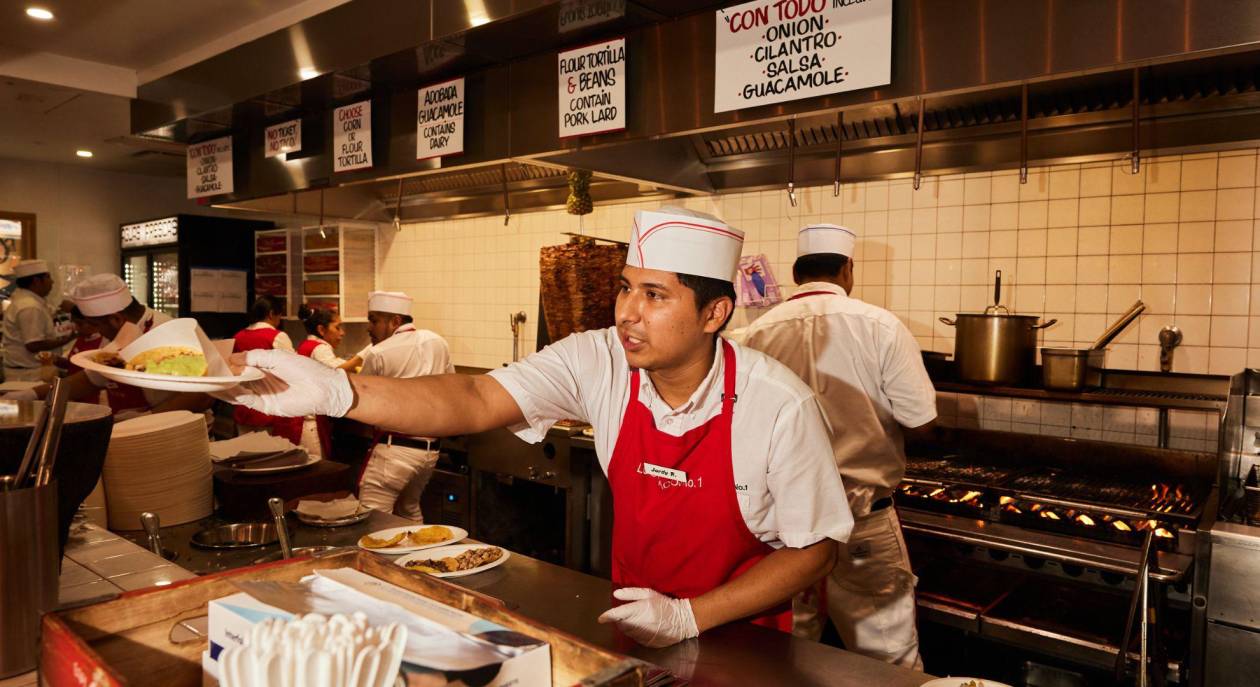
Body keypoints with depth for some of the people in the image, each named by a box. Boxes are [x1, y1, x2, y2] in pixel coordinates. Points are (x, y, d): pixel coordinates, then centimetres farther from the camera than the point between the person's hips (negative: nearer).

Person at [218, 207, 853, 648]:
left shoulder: (779, 406, -21)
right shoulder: (597, 363, -14)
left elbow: (814, 549, -13)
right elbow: (474, 403, -24)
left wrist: (687, 618, -19)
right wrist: (336, 392, -39)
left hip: (740, 632, -2)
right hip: (633, 617, 3)